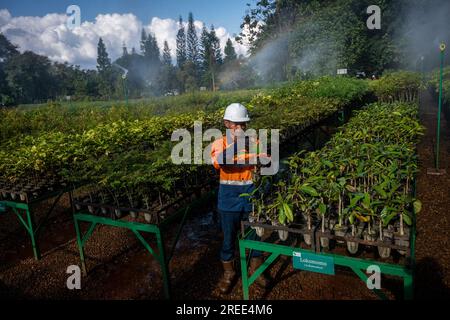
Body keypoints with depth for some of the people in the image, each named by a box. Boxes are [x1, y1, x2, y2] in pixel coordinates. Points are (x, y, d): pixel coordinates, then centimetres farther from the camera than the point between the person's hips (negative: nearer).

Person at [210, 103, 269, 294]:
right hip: (229, 196, -1)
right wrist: (235, 142, -34)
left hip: (251, 194, 2)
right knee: (229, 236, 12)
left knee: (255, 233, 16)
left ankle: (255, 268, 40)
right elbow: (218, 162, -28)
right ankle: (228, 272, 35)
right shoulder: (219, 144, -6)